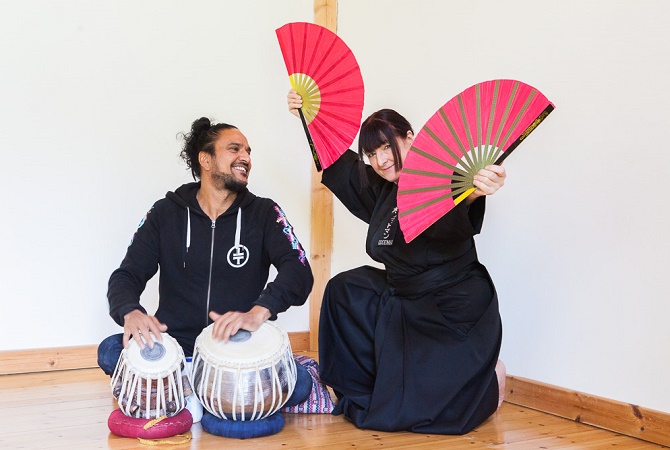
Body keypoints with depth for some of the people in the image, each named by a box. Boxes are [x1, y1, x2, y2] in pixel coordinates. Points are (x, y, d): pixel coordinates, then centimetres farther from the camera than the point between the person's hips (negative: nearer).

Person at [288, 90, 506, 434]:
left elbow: (455, 207, -44)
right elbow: (339, 162, 20)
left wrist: (476, 191, -68)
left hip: (454, 313, -9)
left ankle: (487, 383, 15)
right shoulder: (383, 191, 7)